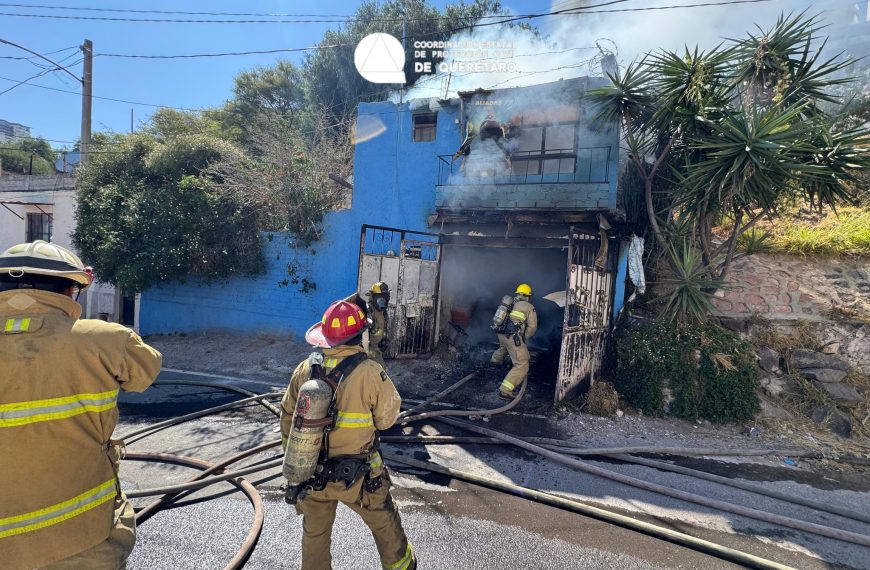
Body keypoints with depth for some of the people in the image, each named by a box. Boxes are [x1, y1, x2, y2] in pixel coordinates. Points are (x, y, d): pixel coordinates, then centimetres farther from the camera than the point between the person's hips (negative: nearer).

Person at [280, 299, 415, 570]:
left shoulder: (304, 370, -10)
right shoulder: (369, 372, -23)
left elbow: (288, 419, 2)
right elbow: (387, 418, -10)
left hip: (311, 472, 3)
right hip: (357, 475, -3)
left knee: (314, 533, 26)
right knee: (384, 522, 24)